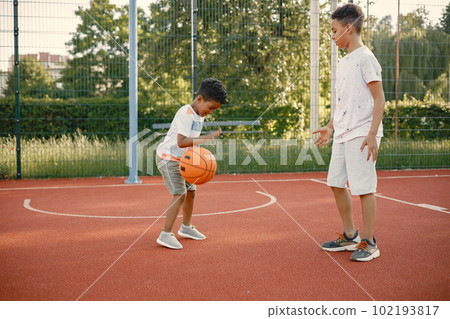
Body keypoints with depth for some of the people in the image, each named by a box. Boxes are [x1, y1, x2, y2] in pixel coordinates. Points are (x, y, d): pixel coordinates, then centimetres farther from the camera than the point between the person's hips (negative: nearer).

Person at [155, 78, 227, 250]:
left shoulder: (200, 115, 7)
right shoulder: (185, 113, -23)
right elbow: (181, 142, -33)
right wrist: (208, 138, -34)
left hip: (181, 159, 9)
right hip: (168, 158, -9)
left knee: (191, 191, 15)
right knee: (179, 194, -17)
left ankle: (186, 227, 33)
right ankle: (165, 235, -12)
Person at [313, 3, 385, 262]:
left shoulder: (365, 58, -10)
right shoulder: (344, 63, 16)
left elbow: (379, 98, -13)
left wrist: (372, 134, -19)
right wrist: (331, 127, 21)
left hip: (362, 135, -9)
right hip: (342, 134, 9)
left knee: (364, 187, -5)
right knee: (336, 183, 10)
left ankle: (369, 243, 7)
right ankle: (350, 236, 23)